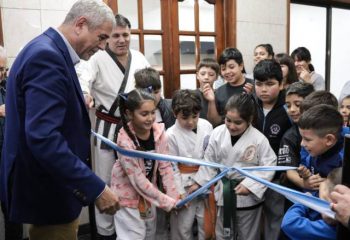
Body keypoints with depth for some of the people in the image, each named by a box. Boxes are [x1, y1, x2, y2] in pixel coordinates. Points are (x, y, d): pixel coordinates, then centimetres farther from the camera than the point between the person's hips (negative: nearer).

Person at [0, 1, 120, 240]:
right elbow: (43, 138, -33)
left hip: (51, 183, 10)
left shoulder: (50, 51, 8)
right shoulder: (46, 55, -24)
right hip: (47, 190, -10)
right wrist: (96, 189, -32)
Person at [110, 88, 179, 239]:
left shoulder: (158, 131, -15)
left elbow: (165, 166, -7)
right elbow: (137, 180, -24)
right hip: (128, 193, -5)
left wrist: (174, 196, -10)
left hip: (148, 190, 5)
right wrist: (167, 202, -20)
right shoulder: (125, 141, -28)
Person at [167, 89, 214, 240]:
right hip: (185, 185, -3)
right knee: (183, 226, 12)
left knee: (207, 222, 16)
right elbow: (172, 168, -11)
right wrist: (178, 193, -9)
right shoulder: (171, 135, -16)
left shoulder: (206, 126, -6)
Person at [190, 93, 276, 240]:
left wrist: (250, 185, -21)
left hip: (249, 196, -3)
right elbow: (209, 161, -1)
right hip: (224, 192, 3)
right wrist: (199, 182, 2)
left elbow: (268, 166, -13)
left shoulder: (259, 139, -20)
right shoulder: (217, 133, -12)